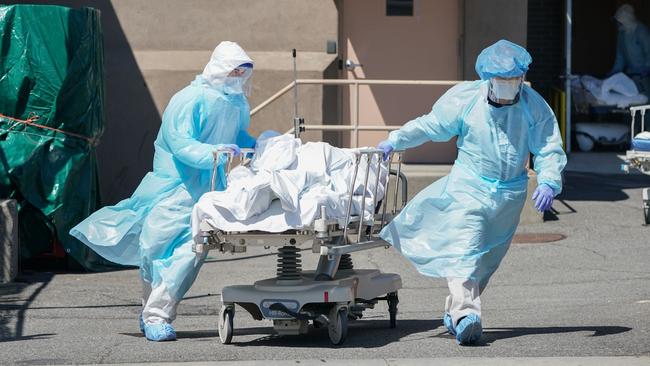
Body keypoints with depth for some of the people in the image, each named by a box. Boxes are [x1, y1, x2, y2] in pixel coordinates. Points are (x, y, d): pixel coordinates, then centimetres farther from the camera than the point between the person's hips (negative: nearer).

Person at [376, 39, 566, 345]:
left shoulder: (535, 107, -6)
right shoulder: (465, 98, -8)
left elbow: (550, 149, -7)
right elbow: (430, 125, 2)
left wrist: (548, 182, -24)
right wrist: (395, 141, -4)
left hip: (510, 194, 3)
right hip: (469, 186, -3)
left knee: (487, 256, 10)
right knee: (464, 248, -21)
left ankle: (454, 312, 24)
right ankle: (465, 314, -34)